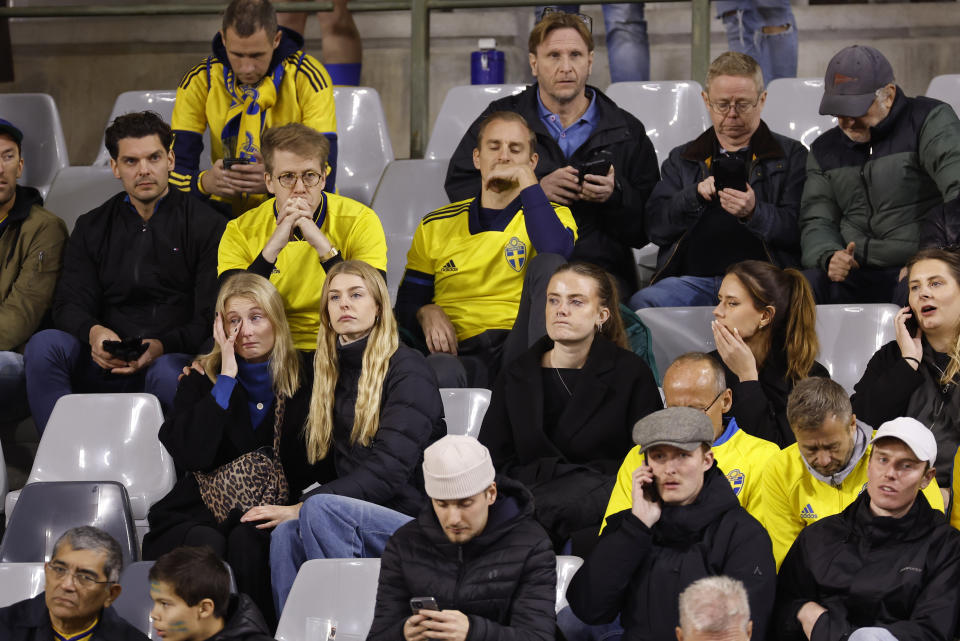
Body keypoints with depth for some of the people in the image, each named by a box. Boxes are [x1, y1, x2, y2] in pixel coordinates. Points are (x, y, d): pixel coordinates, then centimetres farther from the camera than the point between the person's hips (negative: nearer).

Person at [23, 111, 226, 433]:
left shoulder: (207, 225, 6)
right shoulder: (92, 228, 19)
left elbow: (212, 319, -2)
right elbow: (69, 306, 8)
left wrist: (162, 346, -21)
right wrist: (93, 332, -17)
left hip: (175, 357, -3)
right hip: (107, 363, 4)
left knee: (167, 373, -39)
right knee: (44, 344, -25)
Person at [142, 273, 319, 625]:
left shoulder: (302, 379, 7)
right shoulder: (202, 378, 7)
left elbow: (311, 467, 6)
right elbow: (191, 455, -11)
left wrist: (282, 507, -13)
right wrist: (226, 379, -9)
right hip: (198, 514, 0)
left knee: (246, 541, -33)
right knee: (206, 544, -33)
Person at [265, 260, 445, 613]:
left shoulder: (407, 369, -5)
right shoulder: (330, 370, 18)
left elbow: (390, 469, -16)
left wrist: (303, 505, -20)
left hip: (413, 516, -5)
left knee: (320, 508, -32)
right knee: (285, 533, -27)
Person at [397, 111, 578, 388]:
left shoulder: (553, 216, 16)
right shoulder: (436, 227, 21)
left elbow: (558, 253, -10)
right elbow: (406, 303, 22)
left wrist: (526, 179, -6)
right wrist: (426, 312, -3)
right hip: (464, 353, -1)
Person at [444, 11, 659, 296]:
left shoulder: (627, 131, 16)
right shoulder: (500, 118, 15)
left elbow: (644, 232, 11)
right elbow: (458, 187, 1)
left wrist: (615, 195, -10)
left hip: (600, 269, 1)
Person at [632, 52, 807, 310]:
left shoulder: (791, 155, 17)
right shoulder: (682, 159, 25)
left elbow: (797, 230, 3)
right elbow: (655, 228, 13)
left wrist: (754, 212, -16)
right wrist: (697, 195, -4)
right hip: (692, 277, 2)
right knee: (641, 303, -30)